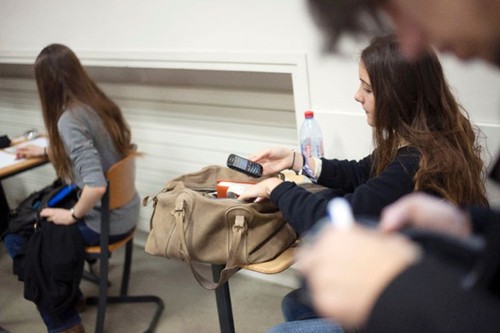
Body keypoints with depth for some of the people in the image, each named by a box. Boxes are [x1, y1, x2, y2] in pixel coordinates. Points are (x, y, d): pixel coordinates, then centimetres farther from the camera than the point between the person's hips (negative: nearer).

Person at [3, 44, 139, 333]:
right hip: (126, 212, 8)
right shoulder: (102, 105, 2)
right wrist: (45, 152, 31)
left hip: (104, 223, -8)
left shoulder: (69, 120, -23)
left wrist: (72, 216, -14)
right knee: (35, 211, 24)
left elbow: (96, 186, -32)